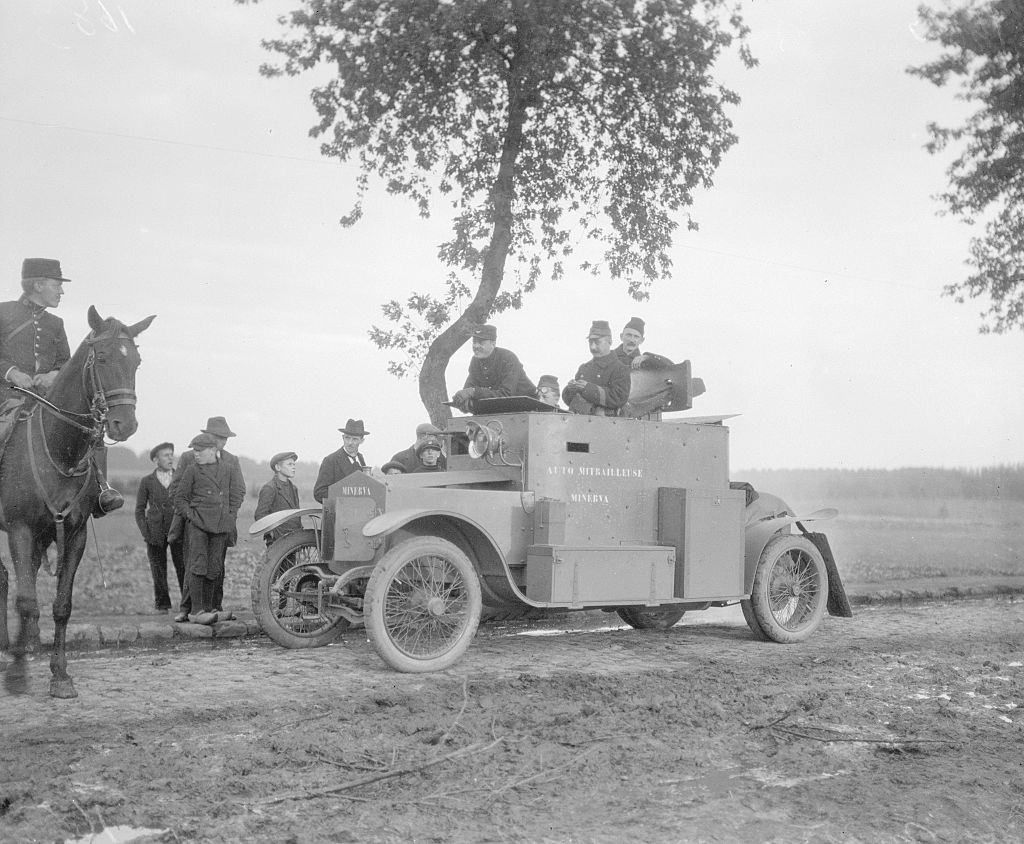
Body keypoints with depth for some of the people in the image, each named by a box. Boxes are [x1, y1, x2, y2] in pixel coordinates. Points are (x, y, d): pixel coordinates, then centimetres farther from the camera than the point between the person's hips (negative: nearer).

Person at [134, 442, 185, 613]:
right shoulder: (147, 481, 8)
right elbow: (139, 510, 9)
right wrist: (145, 533, -2)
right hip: (155, 533, 0)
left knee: (183, 568, -8)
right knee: (159, 572, 3)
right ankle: (162, 605, 14)